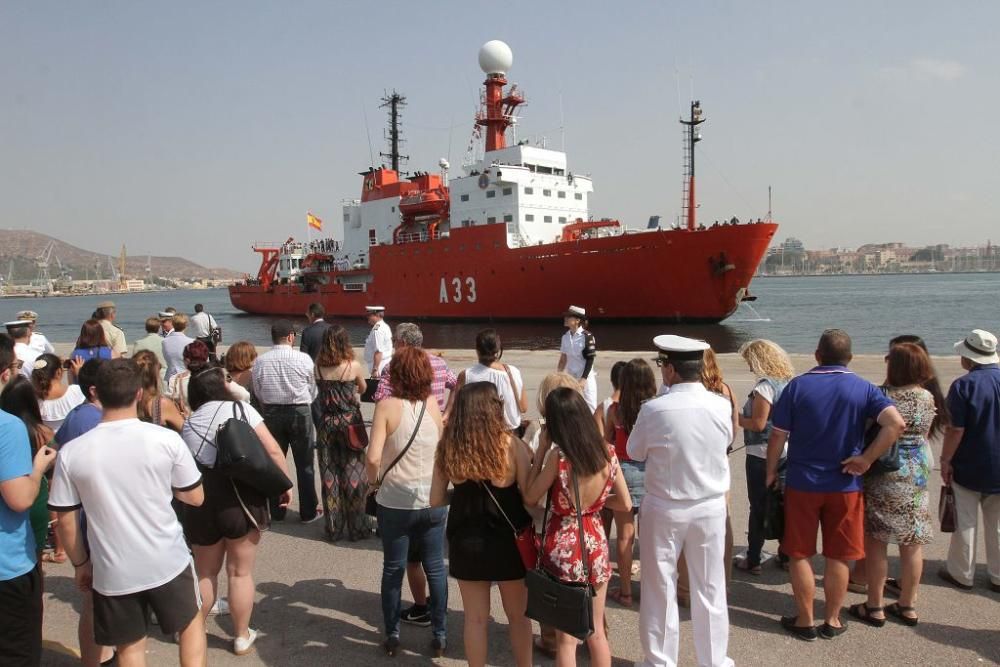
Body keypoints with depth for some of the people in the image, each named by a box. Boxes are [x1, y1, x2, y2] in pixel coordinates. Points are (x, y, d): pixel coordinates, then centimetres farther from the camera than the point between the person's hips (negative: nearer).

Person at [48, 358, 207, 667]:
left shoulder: (71, 452, -11)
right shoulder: (166, 439, -15)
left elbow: (65, 521, -3)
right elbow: (195, 497, -4)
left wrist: (80, 563, 13)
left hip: (112, 572, 1)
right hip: (168, 561, -1)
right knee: (191, 623, 24)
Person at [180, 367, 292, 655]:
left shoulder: (188, 424, 10)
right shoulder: (240, 409, -2)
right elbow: (272, 450, -8)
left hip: (202, 502, 3)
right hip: (241, 499, -3)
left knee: (205, 572, 22)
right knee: (240, 572, 11)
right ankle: (242, 637, 23)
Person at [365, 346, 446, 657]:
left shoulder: (387, 406, -13)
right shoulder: (433, 405, -3)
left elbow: (373, 458, -20)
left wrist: (375, 480, -2)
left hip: (394, 503, -2)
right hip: (433, 500, 2)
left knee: (393, 569, 15)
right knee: (435, 568, 15)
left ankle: (392, 635, 27)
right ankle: (440, 635, 25)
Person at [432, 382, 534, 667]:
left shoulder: (448, 448, -9)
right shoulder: (512, 446, -16)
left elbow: (436, 500, -3)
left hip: (466, 543, 2)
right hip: (507, 542, -1)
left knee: (476, 619, 16)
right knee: (518, 616, 19)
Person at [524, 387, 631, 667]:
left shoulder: (558, 456, -19)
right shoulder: (607, 452, -5)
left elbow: (530, 497, -7)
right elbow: (625, 504, 1)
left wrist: (541, 449, -6)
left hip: (563, 549, -4)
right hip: (595, 546, 4)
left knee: (566, 638, 10)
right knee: (596, 633, 19)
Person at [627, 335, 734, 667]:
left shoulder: (654, 409, -18)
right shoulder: (721, 406, -10)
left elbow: (635, 452, -4)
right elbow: (725, 443, 7)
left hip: (664, 508, -2)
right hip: (711, 506, 3)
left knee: (660, 587, 12)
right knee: (710, 587, 15)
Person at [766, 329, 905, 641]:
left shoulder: (798, 386, -7)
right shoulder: (863, 389, -3)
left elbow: (777, 436, -7)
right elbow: (896, 423, -18)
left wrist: (770, 474, 6)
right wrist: (867, 458, -11)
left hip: (801, 484, -1)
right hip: (845, 486, 1)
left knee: (799, 555, 10)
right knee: (838, 557, 13)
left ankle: (804, 621, 18)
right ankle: (832, 620, 24)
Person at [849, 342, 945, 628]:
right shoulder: (929, 398, 0)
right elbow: (925, 434, 12)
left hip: (883, 477, -5)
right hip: (917, 477, 6)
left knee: (875, 542, 5)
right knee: (912, 543, 13)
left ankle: (875, 607, 13)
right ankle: (908, 606, 24)